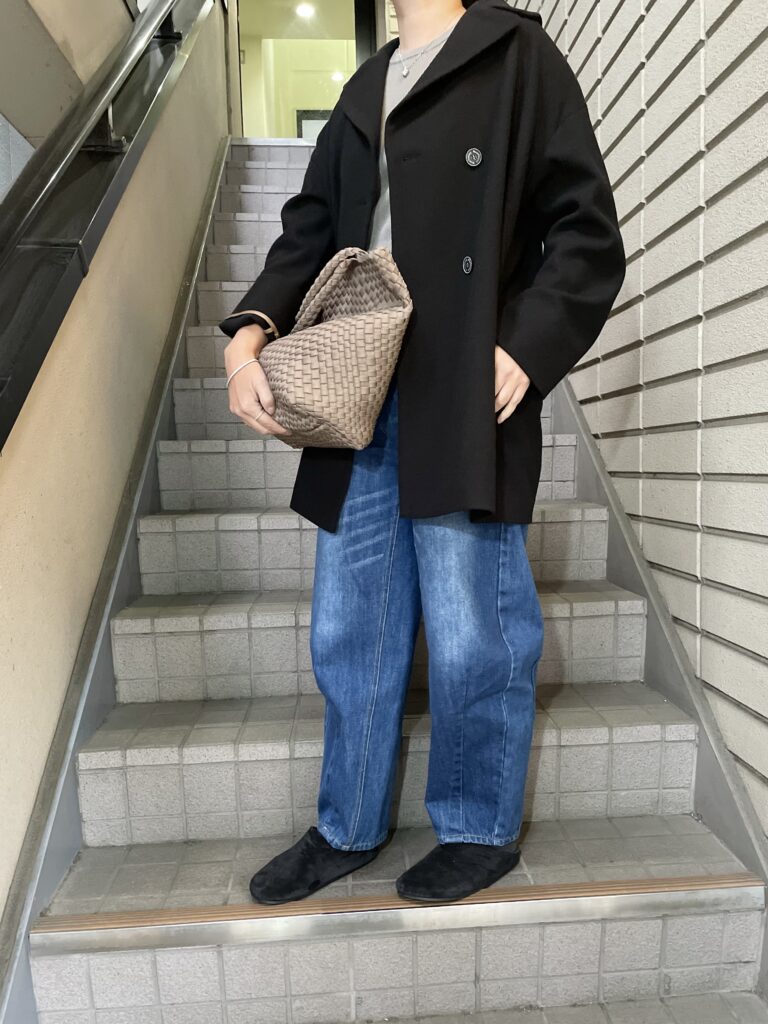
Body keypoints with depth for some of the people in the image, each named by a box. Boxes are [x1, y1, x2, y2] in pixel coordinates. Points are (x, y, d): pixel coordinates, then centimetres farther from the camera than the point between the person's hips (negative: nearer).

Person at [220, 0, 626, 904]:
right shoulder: (364, 92, 26)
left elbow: (588, 233, 1)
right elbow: (310, 230, 17)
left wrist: (526, 350, -14)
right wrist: (249, 333, 0)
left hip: (466, 402, -6)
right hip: (360, 401, 6)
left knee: (472, 636, 1)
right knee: (348, 632, 9)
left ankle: (483, 831, 26)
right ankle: (348, 830, 30)